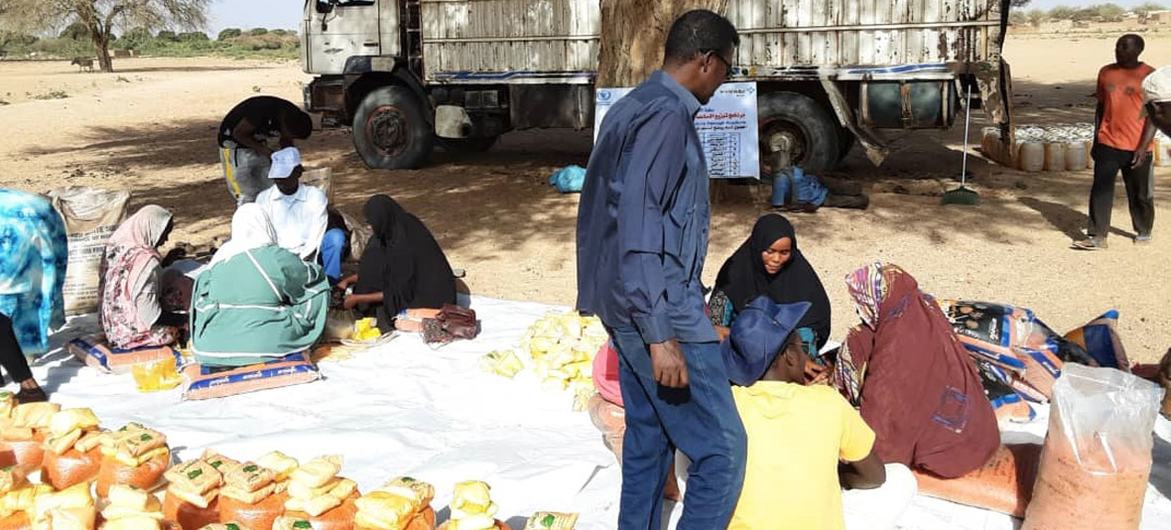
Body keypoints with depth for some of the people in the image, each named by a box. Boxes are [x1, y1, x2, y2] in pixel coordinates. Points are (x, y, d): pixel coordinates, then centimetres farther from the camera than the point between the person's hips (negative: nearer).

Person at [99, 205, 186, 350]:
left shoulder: (115, 248, -1)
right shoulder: (146, 260, -26)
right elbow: (151, 315, -25)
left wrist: (165, 262, 13)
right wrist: (185, 319, -12)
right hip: (135, 334, -8)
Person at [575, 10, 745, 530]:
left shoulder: (634, 106, 14)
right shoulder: (667, 116, -17)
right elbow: (639, 228, -24)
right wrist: (661, 335, -24)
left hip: (630, 305, 11)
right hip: (658, 307, -11)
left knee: (649, 435, 18)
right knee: (721, 449, -5)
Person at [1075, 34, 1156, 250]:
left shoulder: (1149, 76, -5)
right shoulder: (1106, 72, 7)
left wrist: (1143, 146, -12)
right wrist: (1096, 140, 12)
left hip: (1136, 148, -3)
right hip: (1107, 144, 3)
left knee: (1140, 193, 10)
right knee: (1100, 190, -5)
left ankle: (1144, 231, 29)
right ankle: (1097, 236, -3)